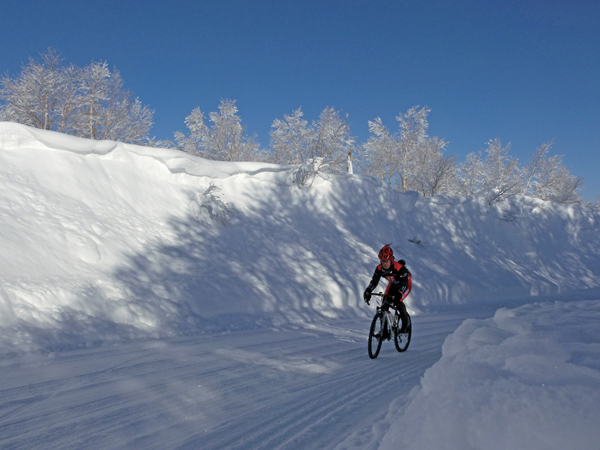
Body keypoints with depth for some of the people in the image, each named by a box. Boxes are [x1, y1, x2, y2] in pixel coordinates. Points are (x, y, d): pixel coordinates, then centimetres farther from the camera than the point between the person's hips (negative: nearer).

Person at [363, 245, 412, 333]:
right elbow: (374, 281, -24)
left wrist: (398, 295, -56)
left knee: (398, 301, -28)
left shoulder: (400, 268, -37)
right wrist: (367, 292, -41)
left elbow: (404, 283, -41)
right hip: (393, 284, 5)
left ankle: (406, 324, -3)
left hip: (406, 283, -5)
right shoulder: (379, 268, -23)